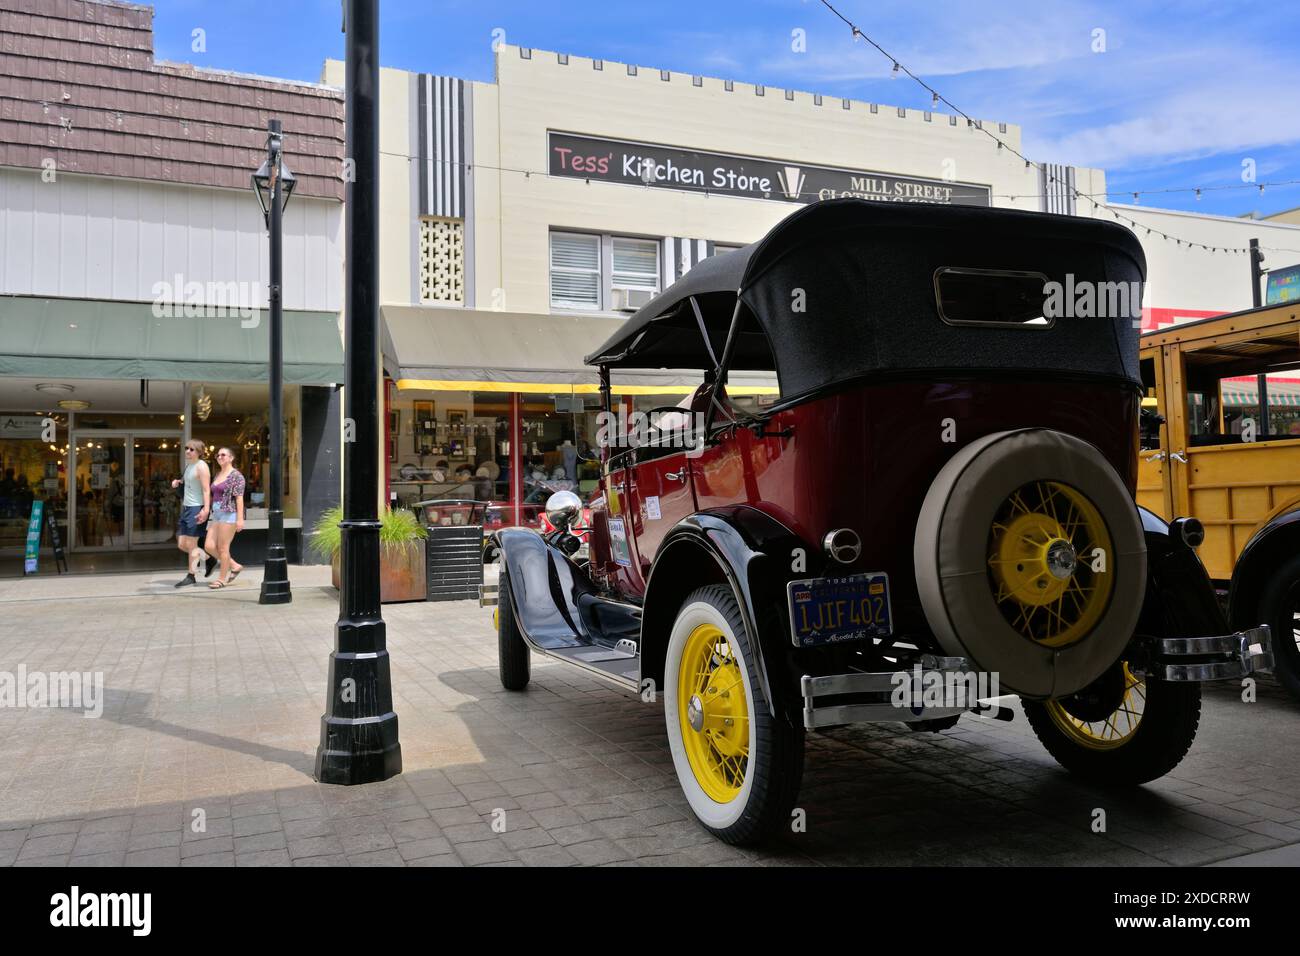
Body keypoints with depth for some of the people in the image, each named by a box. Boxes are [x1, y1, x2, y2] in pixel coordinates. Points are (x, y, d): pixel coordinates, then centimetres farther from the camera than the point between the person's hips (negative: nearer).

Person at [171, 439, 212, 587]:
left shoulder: (201, 466, -11)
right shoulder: (189, 465, 16)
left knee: (190, 544, -4)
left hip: (197, 508, -9)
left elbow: (206, 490, -18)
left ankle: (191, 576, 6)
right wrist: (178, 481, 11)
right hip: (187, 508, 9)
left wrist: (206, 509, -29)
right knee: (182, 544, 9)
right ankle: (209, 559, 23)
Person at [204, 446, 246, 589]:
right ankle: (234, 566, 17)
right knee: (209, 546, 2)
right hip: (216, 514, 8)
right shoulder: (218, 475, 17)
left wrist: (240, 518, -18)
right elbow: (214, 496, 20)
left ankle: (222, 578, 8)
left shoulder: (236, 476, -7)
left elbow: (239, 498, -13)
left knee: (222, 548, -4)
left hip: (229, 514, -8)